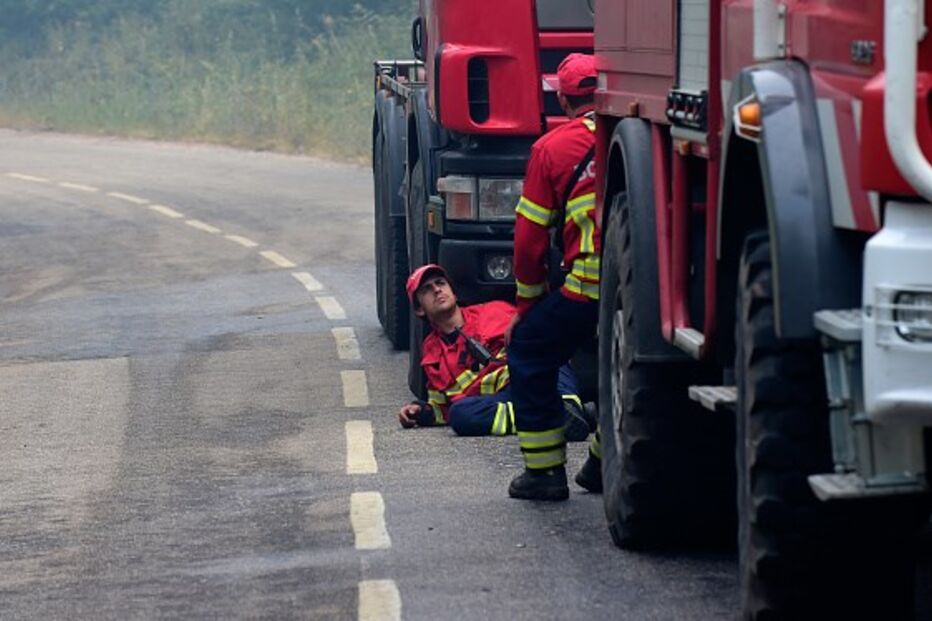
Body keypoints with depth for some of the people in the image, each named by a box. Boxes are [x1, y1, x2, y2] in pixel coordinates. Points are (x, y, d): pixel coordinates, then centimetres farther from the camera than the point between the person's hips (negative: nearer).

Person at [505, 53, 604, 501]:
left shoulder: (552, 147, 3)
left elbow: (530, 236, 5)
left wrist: (527, 303, 16)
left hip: (588, 284, -4)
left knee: (529, 356, 16)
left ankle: (545, 471, 13)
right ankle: (604, 465, 31)